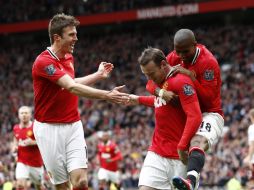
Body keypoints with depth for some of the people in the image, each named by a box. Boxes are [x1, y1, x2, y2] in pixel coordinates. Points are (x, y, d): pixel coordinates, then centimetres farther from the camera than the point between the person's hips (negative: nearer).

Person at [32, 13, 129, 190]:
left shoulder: (69, 58, 8)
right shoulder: (43, 61, -18)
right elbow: (72, 88, -29)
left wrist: (98, 75, 25)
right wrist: (106, 95, -36)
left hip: (73, 126, 6)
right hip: (50, 128, -6)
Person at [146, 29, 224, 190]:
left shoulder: (208, 62, -18)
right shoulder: (174, 58, 1)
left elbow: (208, 98, -21)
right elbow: (152, 83, -2)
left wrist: (190, 76, -28)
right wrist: (162, 93, -25)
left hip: (209, 113, -8)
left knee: (198, 142, -36)